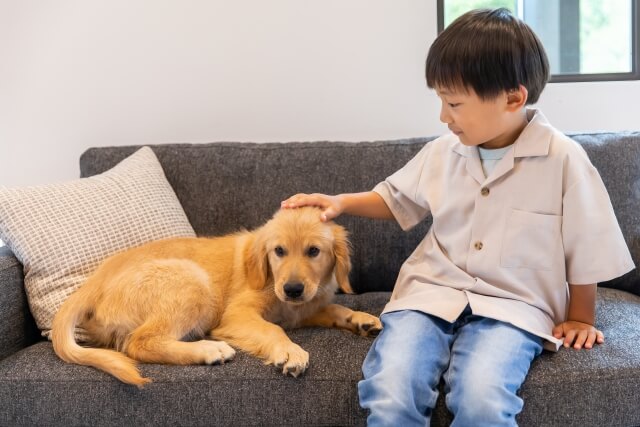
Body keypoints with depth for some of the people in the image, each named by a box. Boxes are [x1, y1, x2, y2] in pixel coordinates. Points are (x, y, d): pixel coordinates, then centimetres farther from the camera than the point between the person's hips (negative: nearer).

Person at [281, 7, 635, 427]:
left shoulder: (563, 160, -7)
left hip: (511, 307, -2)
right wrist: (340, 201, 10)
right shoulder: (442, 153, 6)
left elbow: (584, 249, 3)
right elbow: (396, 198, 24)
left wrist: (580, 319, 12)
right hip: (431, 295, 3)